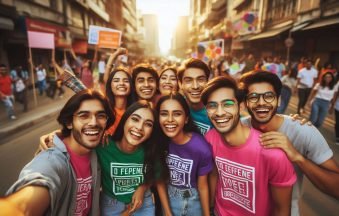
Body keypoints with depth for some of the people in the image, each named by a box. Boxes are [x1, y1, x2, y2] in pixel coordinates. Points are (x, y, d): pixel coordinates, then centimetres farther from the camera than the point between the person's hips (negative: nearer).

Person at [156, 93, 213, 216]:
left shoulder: (201, 148, -29)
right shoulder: (158, 142, -20)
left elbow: (202, 186, -14)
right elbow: (160, 181, -8)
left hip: (194, 202, -1)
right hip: (168, 200, 2)